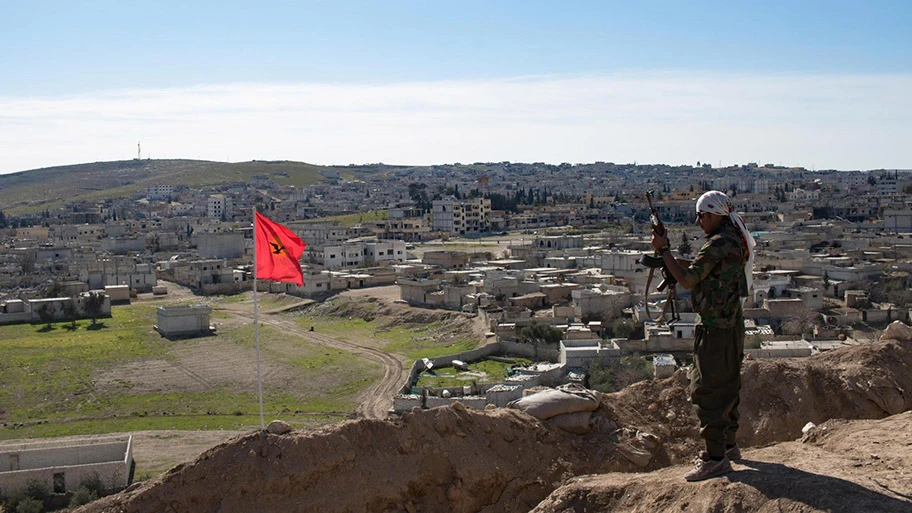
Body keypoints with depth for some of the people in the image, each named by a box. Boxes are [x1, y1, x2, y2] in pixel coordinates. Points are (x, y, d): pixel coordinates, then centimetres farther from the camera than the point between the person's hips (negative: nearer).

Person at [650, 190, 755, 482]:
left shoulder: (718, 244, -19)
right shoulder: (736, 239, 12)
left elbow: (688, 280, -19)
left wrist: (663, 250, -10)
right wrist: (674, 261, 9)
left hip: (715, 329, -11)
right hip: (732, 324, 11)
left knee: (707, 391, -7)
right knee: (727, 386, 19)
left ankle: (716, 458, -4)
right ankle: (728, 445, 31)